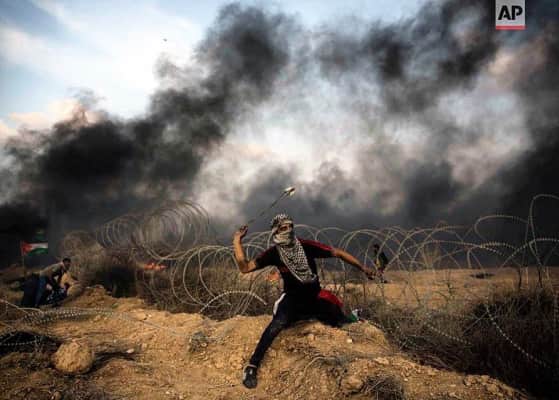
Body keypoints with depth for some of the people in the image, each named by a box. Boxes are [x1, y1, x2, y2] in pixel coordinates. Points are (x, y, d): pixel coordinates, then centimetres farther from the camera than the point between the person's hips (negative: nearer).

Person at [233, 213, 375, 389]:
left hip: (316, 298, 2)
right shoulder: (274, 253, -11)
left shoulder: (306, 246, -14)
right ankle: (252, 367, -26)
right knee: (279, 322, -33)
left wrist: (363, 268, -7)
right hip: (293, 299, -2)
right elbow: (245, 267, -15)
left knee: (347, 325, -8)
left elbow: (338, 253, -8)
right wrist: (237, 241, -23)